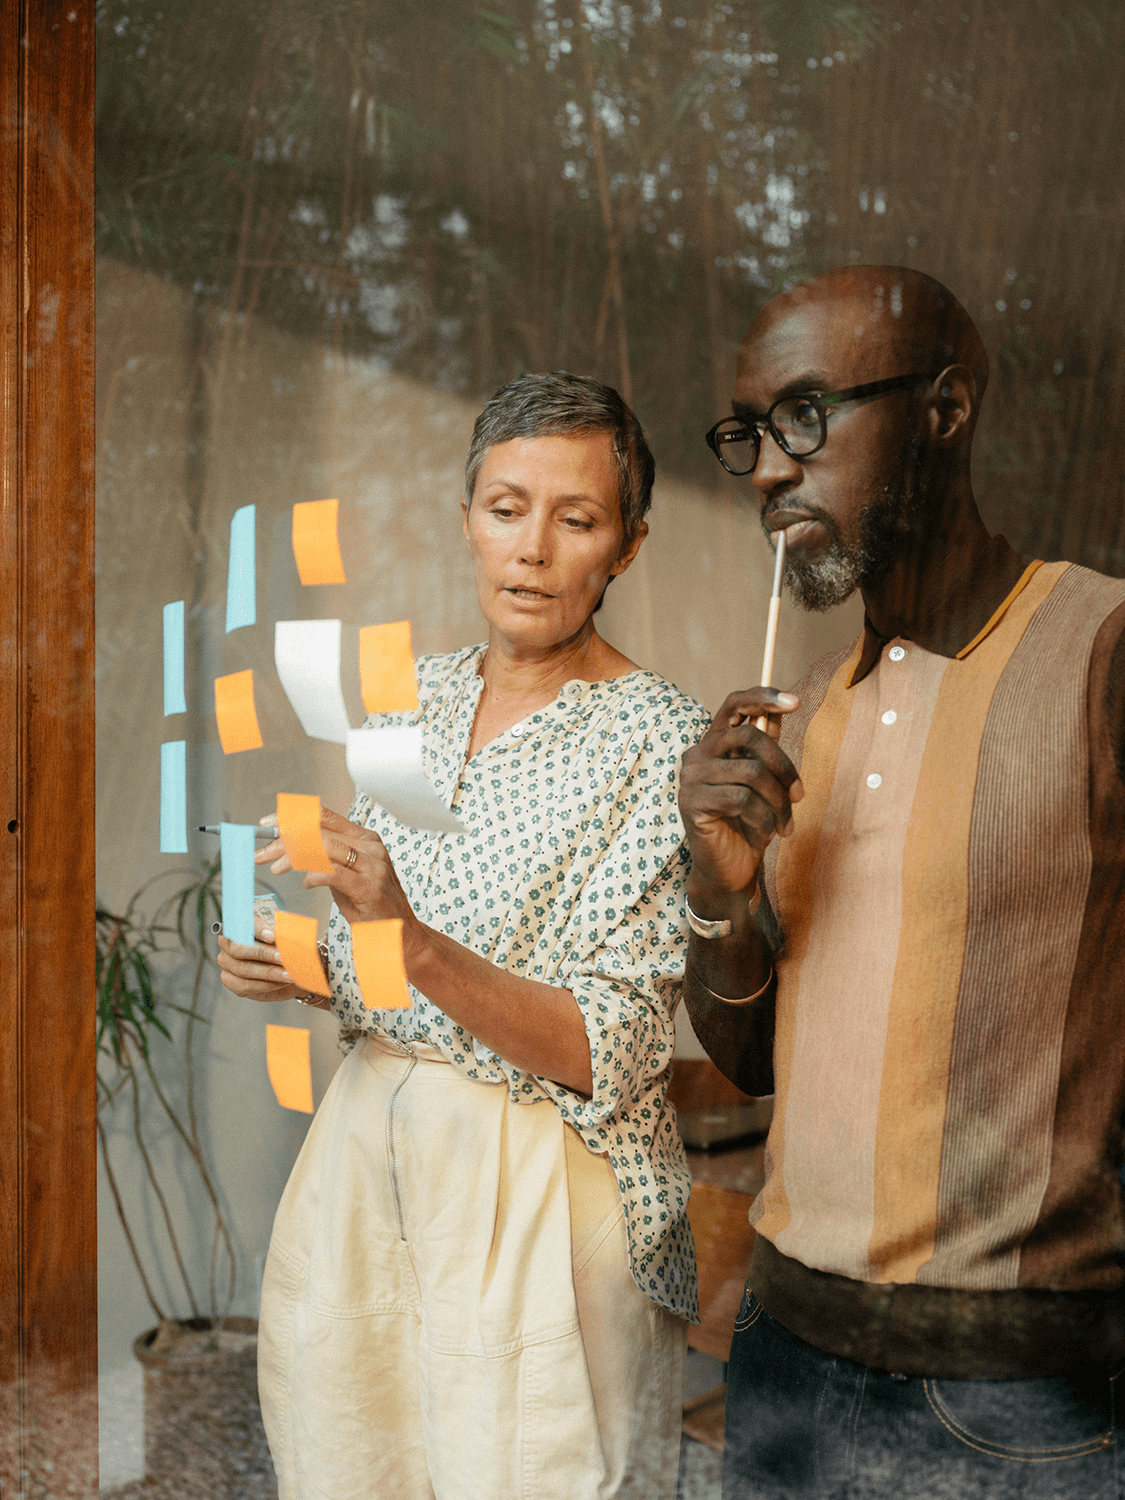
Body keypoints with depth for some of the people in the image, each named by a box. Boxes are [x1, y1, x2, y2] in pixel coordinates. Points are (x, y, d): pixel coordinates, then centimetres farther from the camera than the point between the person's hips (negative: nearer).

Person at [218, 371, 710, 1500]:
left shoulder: (660, 743, -13)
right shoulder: (411, 695, 5)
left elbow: (608, 1057, -18)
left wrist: (413, 942, -30)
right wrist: (299, 968, -4)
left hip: (540, 1187, -5)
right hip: (363, 1143, 6)